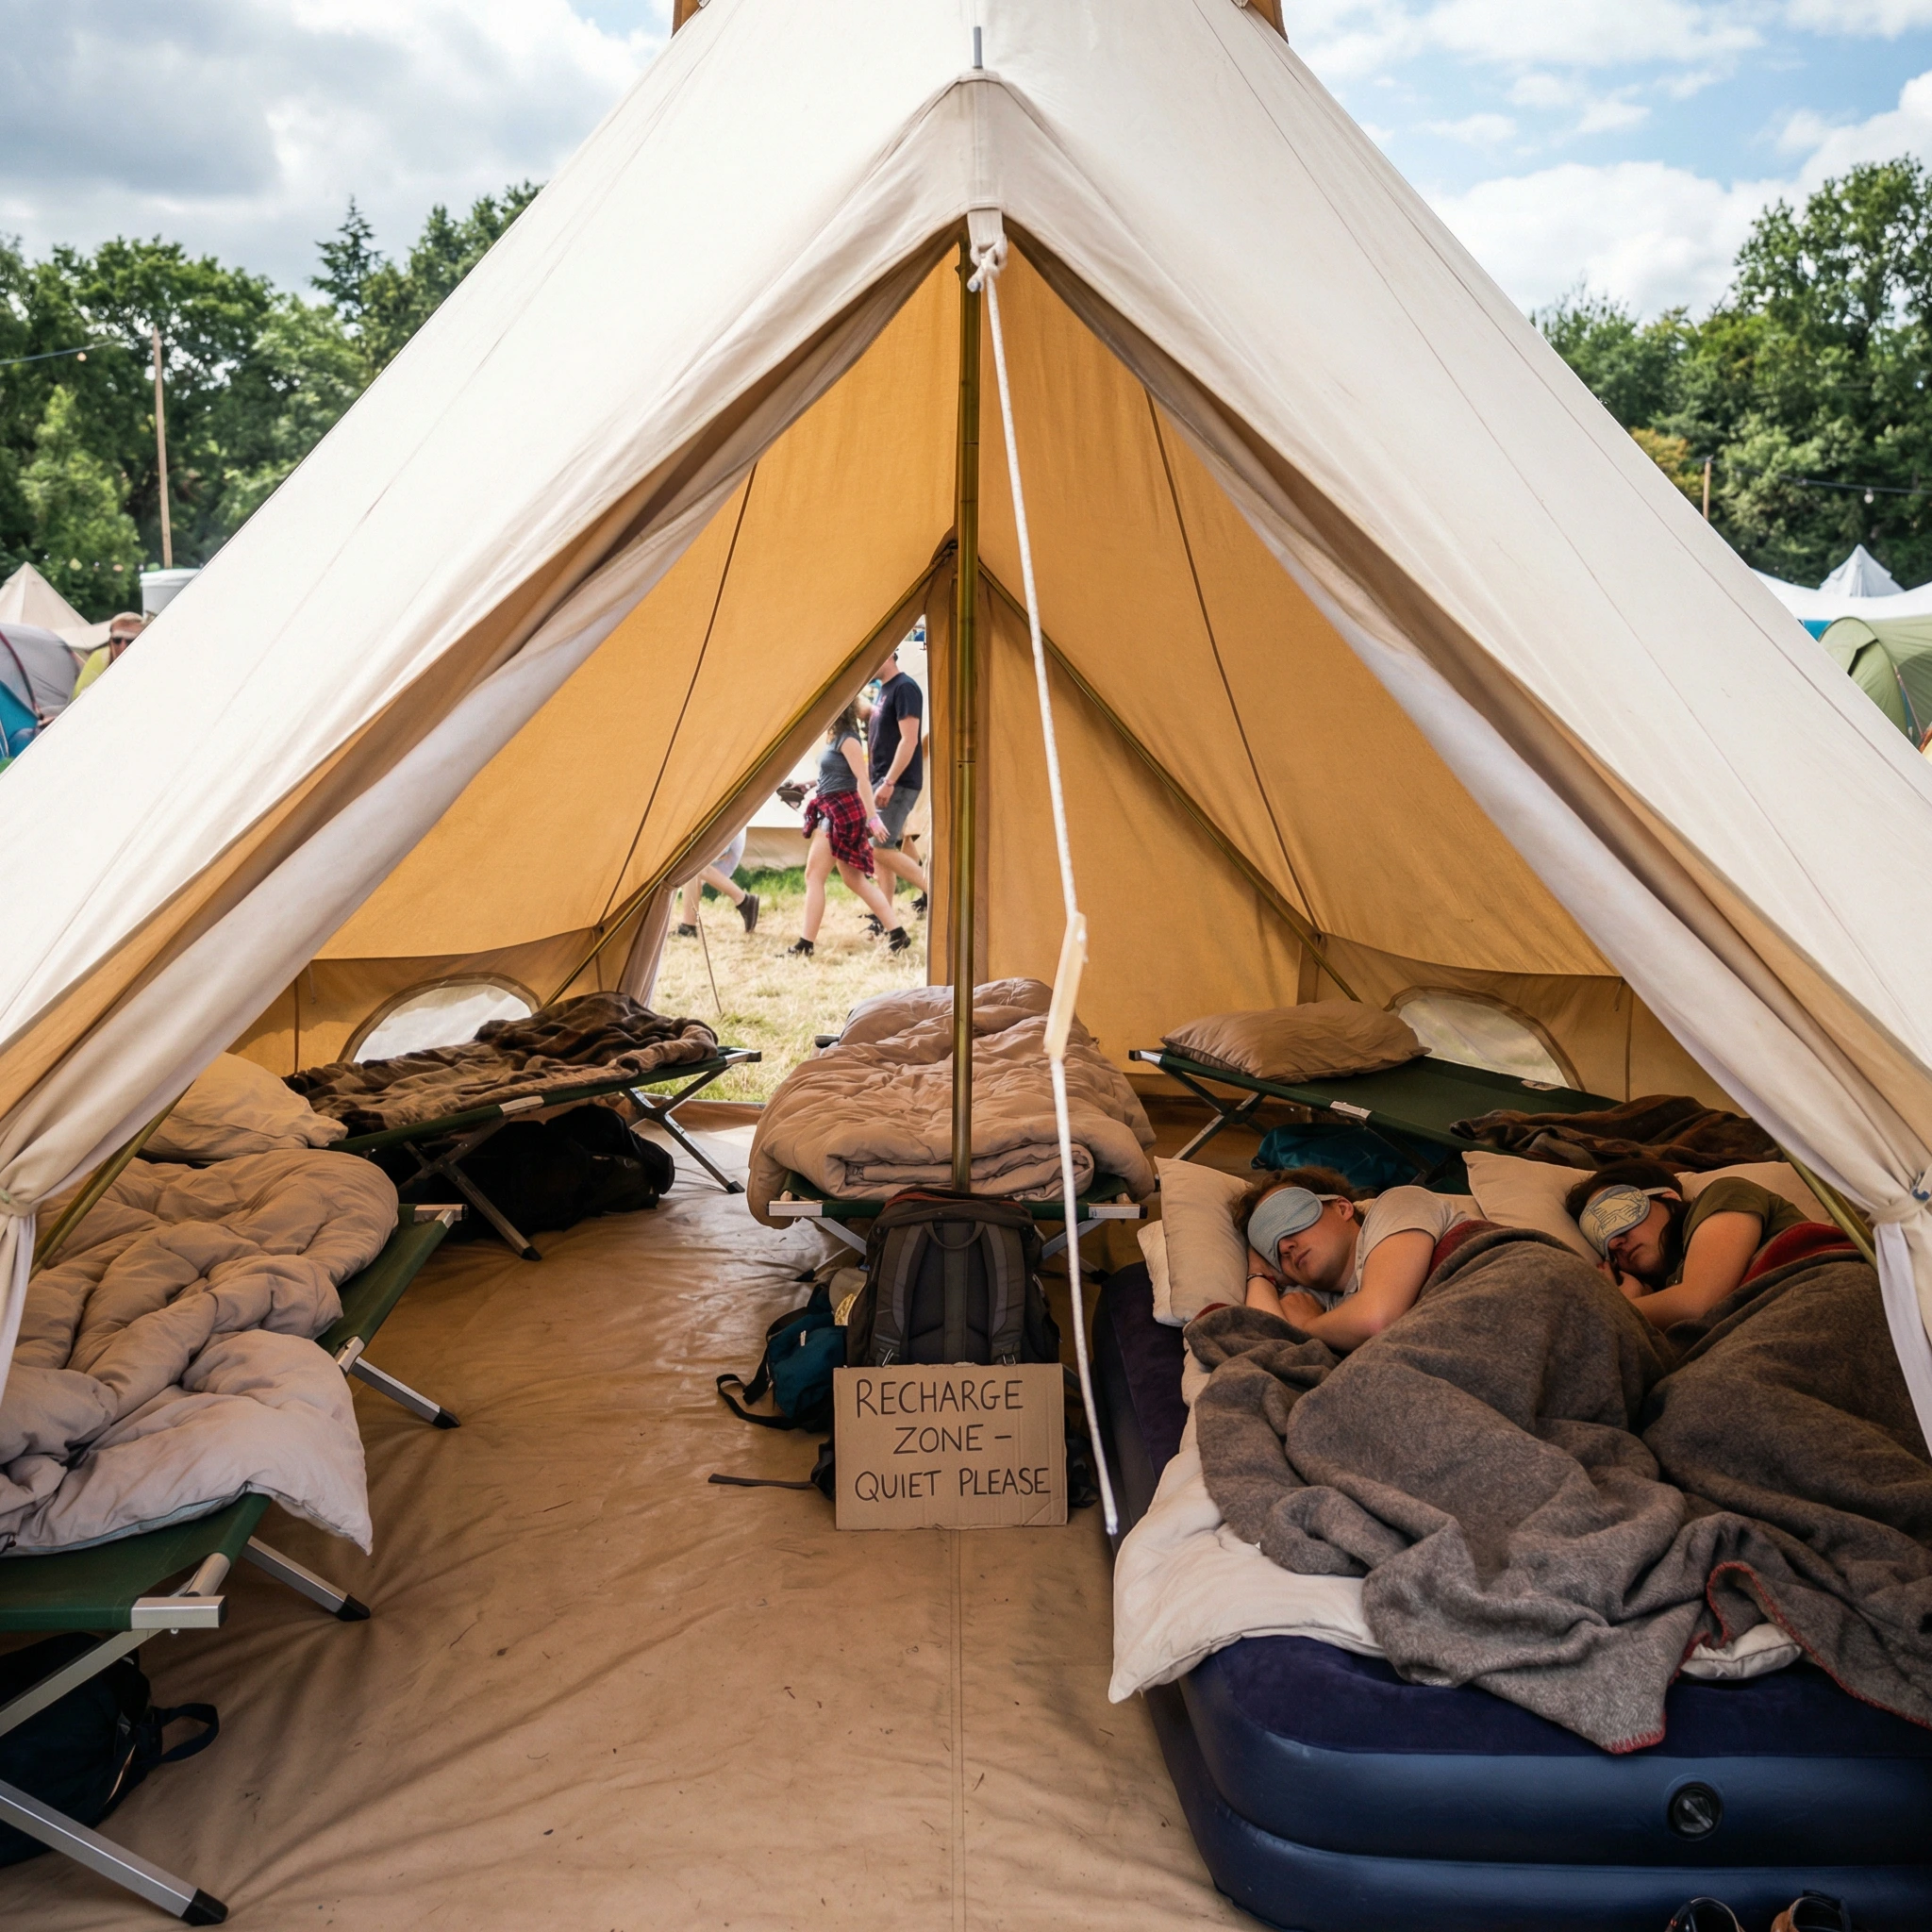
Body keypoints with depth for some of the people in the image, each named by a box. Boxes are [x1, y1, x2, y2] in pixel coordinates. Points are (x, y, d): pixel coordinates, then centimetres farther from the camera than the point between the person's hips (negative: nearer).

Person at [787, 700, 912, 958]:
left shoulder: (848, 739, -13)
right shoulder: (835, 737, 14)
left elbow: (863, 779, -17)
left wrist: (872, 817, -19)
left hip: (842, 811, -10)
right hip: (832, 810, 10)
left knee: (814, 876, -8)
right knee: (855, 879, 10)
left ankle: (805, 946, -5)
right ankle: (897, 933, 12)